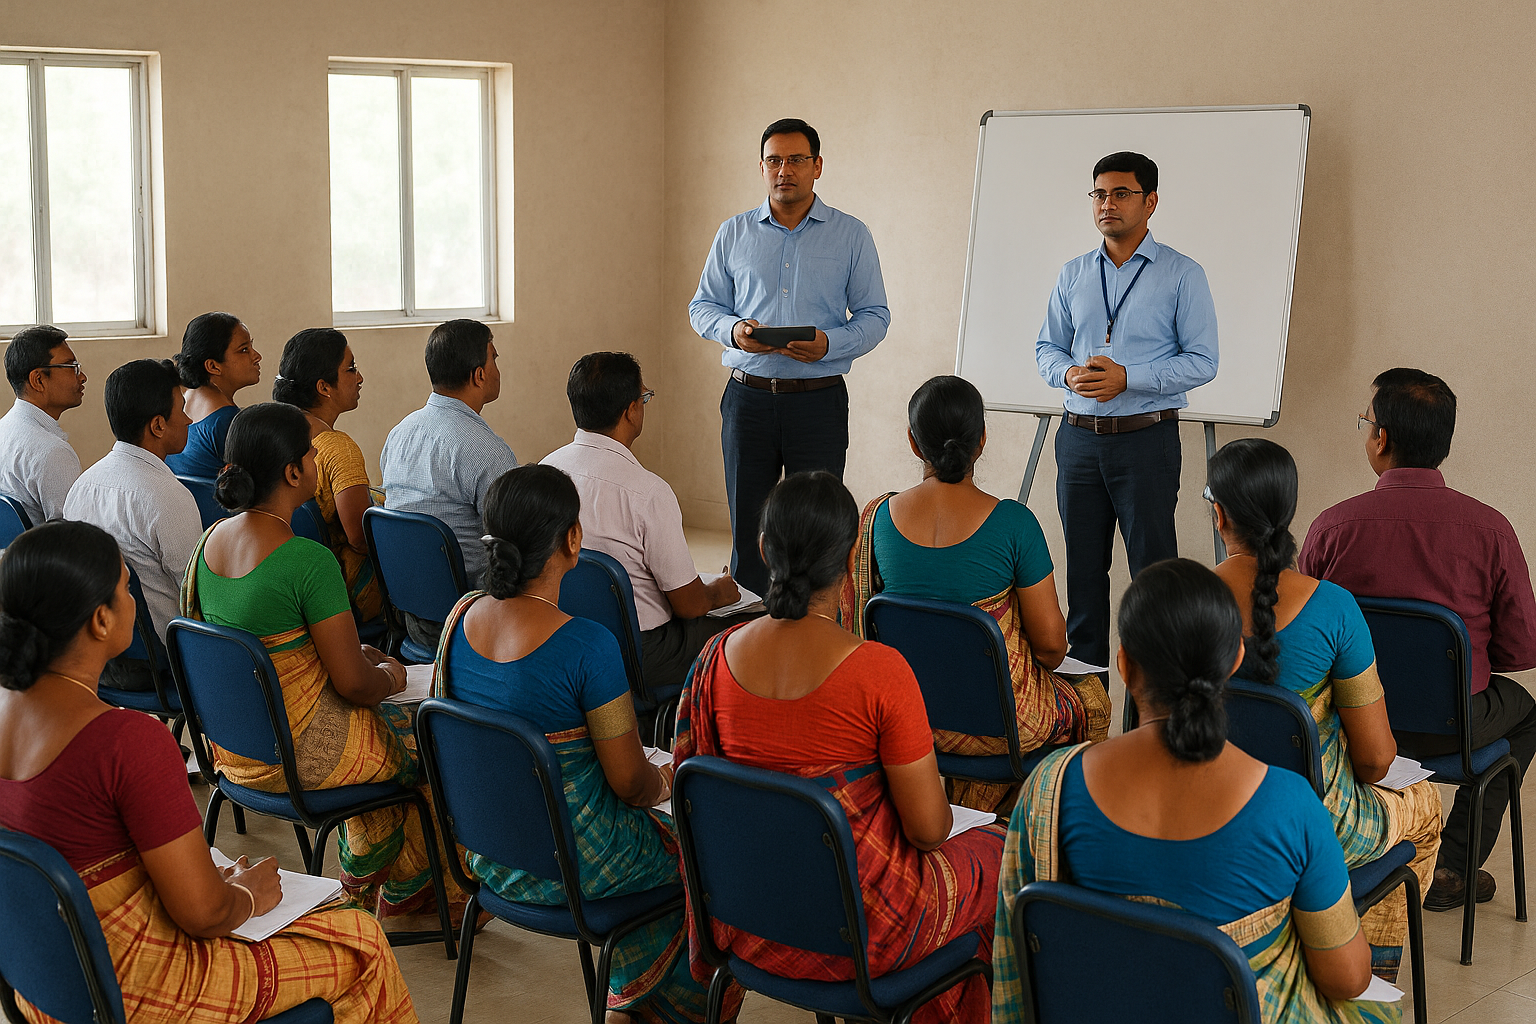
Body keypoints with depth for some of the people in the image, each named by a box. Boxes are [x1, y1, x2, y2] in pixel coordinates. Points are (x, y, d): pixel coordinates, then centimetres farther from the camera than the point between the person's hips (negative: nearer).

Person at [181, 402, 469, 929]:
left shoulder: (212, 538, -1)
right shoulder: (309, 560, -26)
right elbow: (353, 685, -22)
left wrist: (353, 654, 14)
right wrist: (391, 675, 1)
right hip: (302, 756, -8)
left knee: (392, 728, 31)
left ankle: (363, 886, 42)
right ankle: (401, 899, 36)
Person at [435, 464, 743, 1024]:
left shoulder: (463, 615, -7)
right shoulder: (586, 645, -28)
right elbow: (631, 782, -20)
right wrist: (666, 781, 5)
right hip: (574, 865, -7)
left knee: (660, 834, 30)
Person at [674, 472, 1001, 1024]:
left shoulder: (717, 657, -10)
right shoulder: (879, 671, -25)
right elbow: (929, 829, -19)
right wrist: (937, 800, 5)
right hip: (859, 932, -5)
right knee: (996, 854, 24)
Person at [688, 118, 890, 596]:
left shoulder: (851, 235, 4)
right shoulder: (734, 233, 9)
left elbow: (874, 316, 3)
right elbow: (702, 306, 13)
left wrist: (829, 344, -16)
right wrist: (734, 330, -10)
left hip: (819, 399, -2)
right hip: (748, 396, 2)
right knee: (747, 524, 5)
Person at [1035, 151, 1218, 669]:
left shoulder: (1182, 274, -3)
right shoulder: (1074, 274, 12)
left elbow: (1202, 361, -8)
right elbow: (1047, 347, 15)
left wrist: (1126, 377, -18)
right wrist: (1069, 373, -8)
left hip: (1146, 438, -5)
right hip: (1079, 437, 5)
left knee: (1152, 564, -3)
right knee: (1082, 565, 11)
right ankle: (1084, 674, 22)